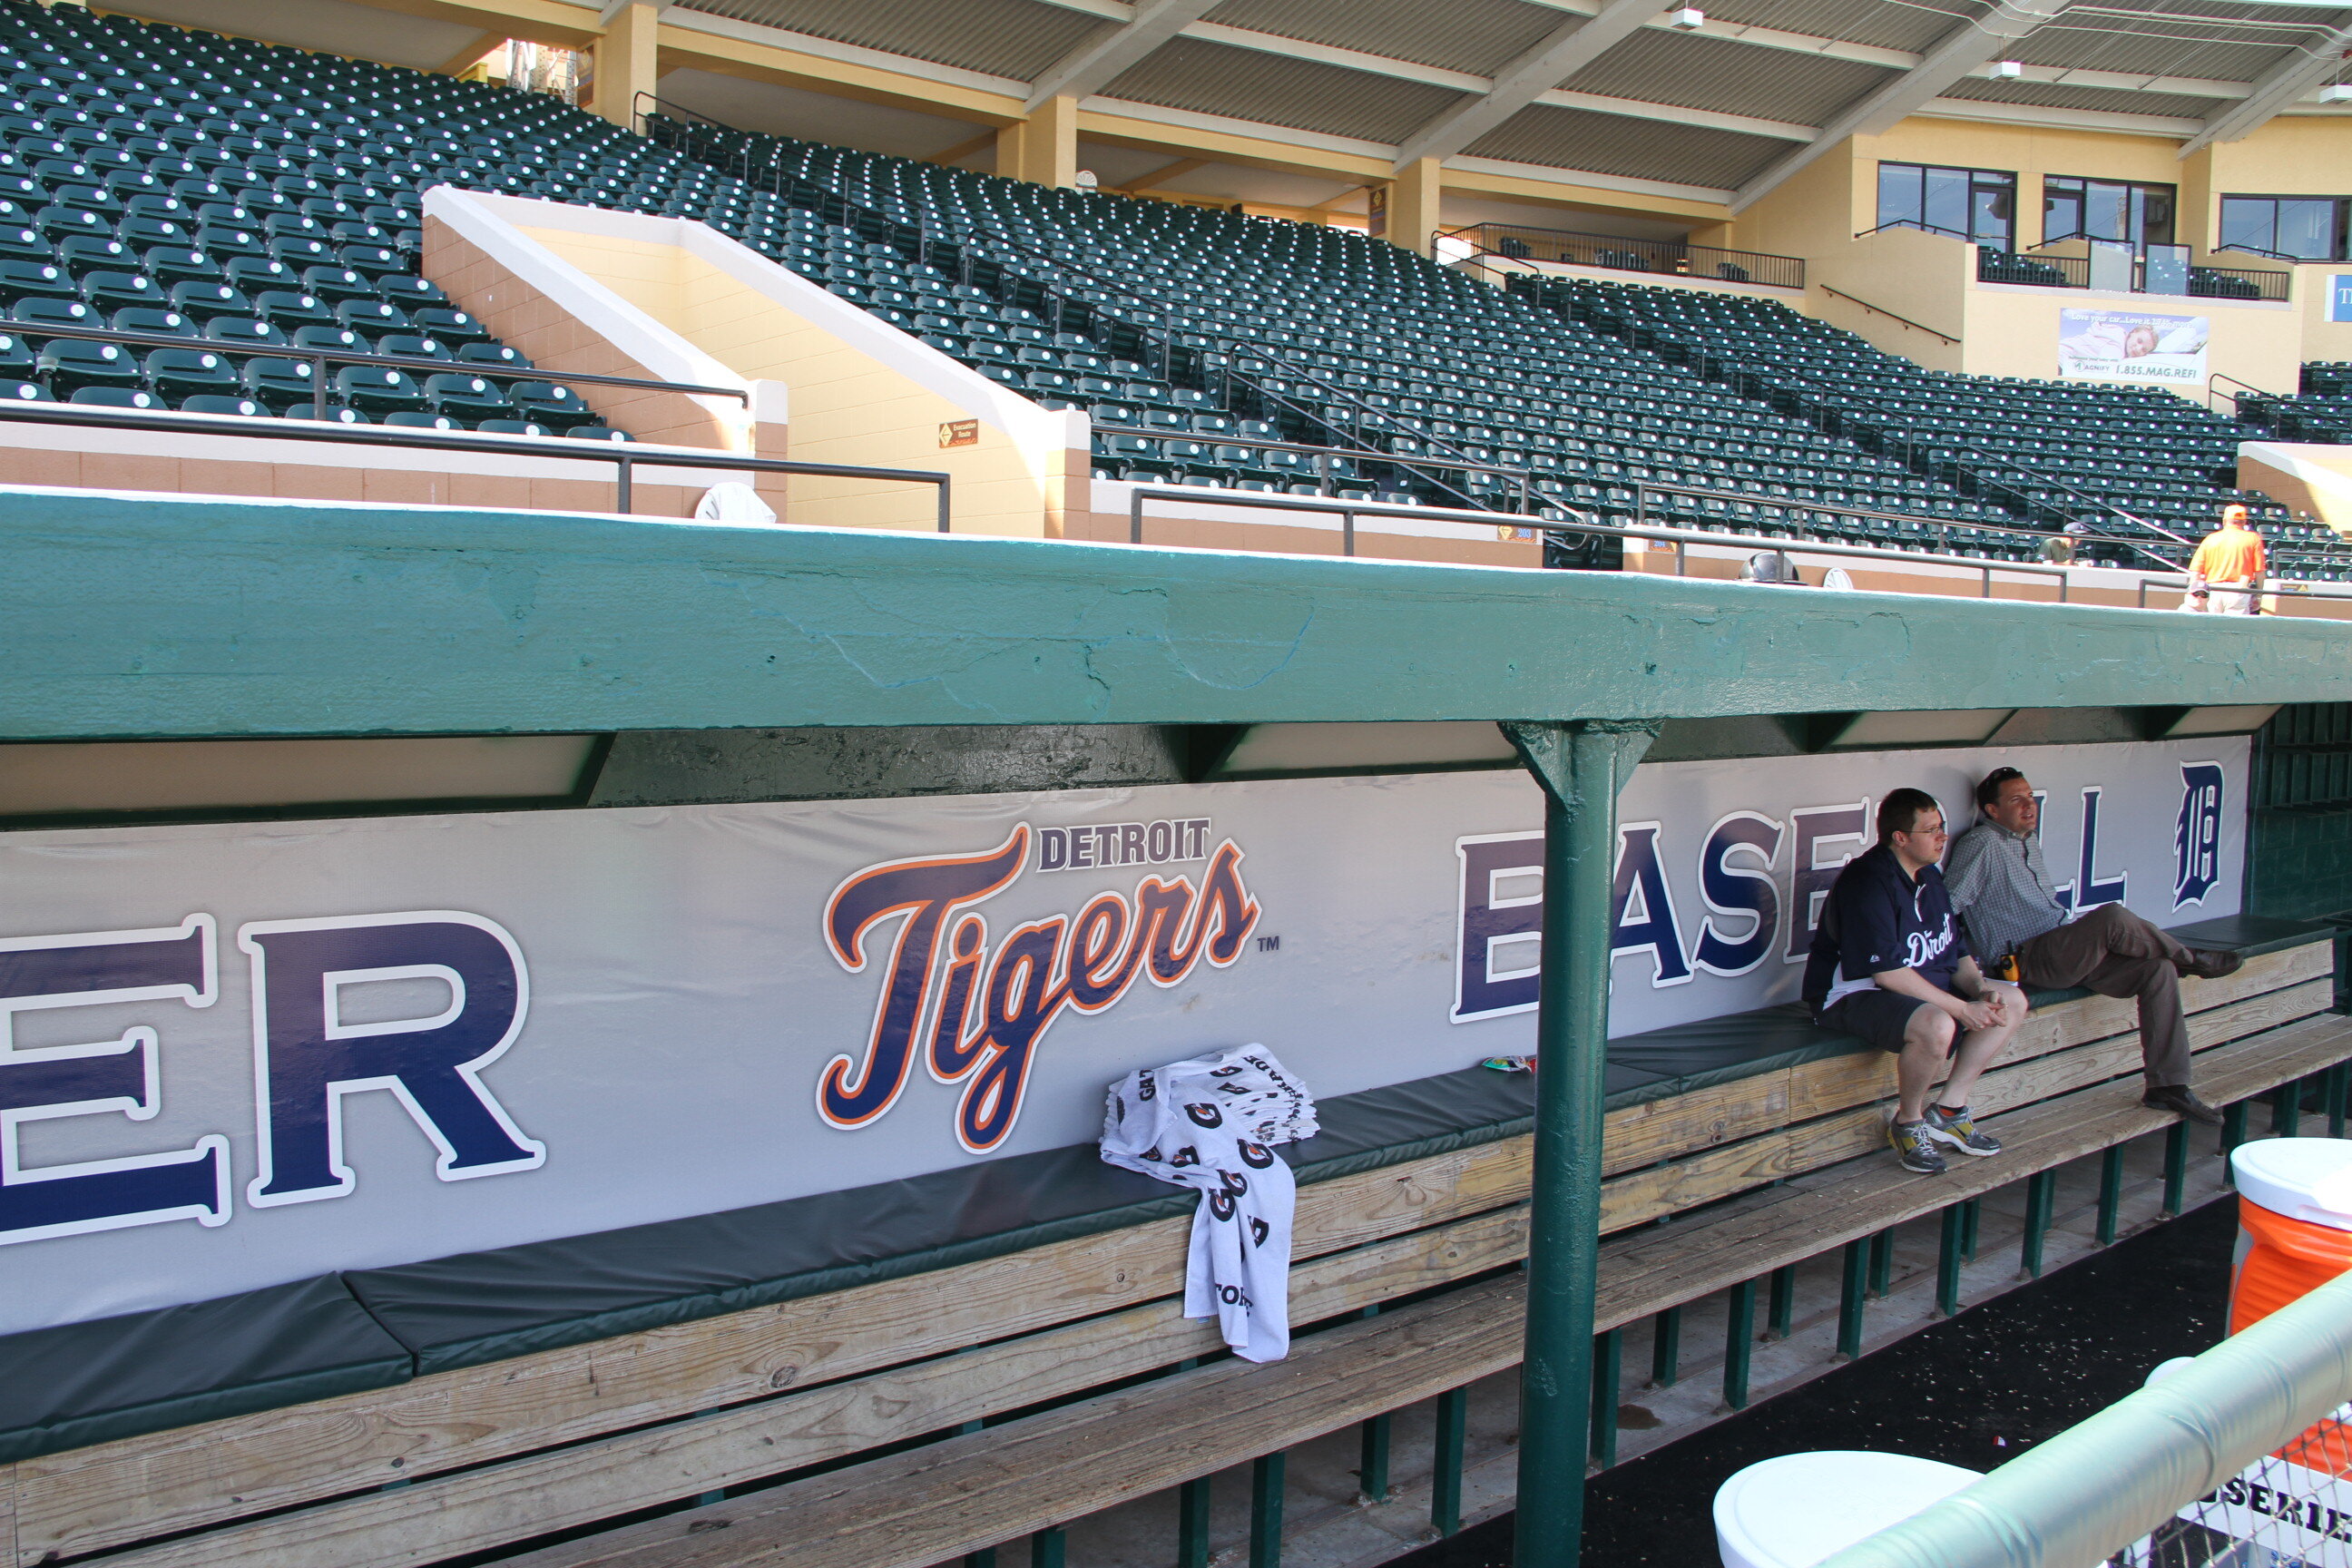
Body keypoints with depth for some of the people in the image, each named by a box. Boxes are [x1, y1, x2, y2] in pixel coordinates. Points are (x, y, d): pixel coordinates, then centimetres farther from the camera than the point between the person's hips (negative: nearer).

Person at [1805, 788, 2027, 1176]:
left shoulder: (1929, 877, 9)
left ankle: (1947, 1111, 7)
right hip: (1852, 995, -10)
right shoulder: (1867, 882, -21)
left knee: (2012, 1001, 4)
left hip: (1924, 986, 10)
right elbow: (1888, 972, -25)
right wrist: (1961, 1008, -23)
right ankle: (1908, 1125, -9)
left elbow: (1957, 952, 12)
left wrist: (1981, 990, -10)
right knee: (1936, 1026, -37)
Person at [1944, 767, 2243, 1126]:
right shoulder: (1981, 844, -8)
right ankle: (2189, 958, -1)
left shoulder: (2029, 841, 22)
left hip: (2069, 952, 9)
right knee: (2114, 917, -30)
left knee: (2158, 970, -9)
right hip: (2027, 959, -9)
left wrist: (2084, 938, 22)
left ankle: (2168, 1085, -8)